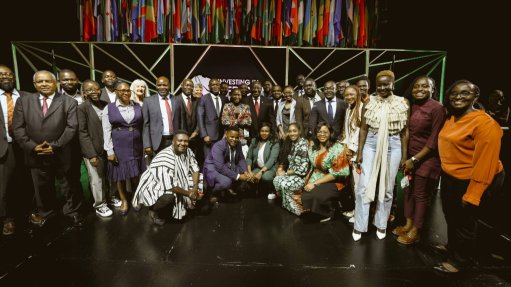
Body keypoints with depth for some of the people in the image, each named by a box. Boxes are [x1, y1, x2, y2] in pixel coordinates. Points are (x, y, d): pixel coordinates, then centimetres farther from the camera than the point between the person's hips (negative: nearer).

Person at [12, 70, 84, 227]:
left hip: (61, 154, -3)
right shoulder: (23, 101, 5)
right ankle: (45, 212, 40)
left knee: (67, 185, 11)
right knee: (42, 187, 18)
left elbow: (72, 127, -10)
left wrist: (55, 146, -15)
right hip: (35, 154, 3)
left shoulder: (69, 102, -4)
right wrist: (32, 146, -10)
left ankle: (72, 211, 30)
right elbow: (18, 128, 1)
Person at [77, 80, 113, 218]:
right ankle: (100, 205, 21)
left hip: (107, 149, 4)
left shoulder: (106, 105, 4)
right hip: (92, 151, -4)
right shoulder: (82, 108, -9)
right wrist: (92, 154, -16)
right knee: (96, 179, 6)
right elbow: (82, 133, -12)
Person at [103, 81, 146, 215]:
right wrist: (110, 151, -8)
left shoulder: (137, 106, 5)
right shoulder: (109, 108, -2)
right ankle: (124, 201, 26)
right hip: (118, 147, -1)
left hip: (136, 146, 2)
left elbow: (142, 126, 7)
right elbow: (106, 131, -4)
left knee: (135, 174, 9)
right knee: (120, 174, 9)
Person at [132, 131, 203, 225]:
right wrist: (188, 193, -24)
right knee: (169, 196, -37)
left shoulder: (188, 152, -9)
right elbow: (170, 186, -34)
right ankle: (154, 210, -1)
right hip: (154, 186, -7)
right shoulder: (165, 158, -33)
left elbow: (195, 169, -3)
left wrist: (195, 188, -18)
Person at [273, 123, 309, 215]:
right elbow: (284, 159, 16)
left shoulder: (304, 145, -16)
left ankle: (297, 207, -5)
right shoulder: (290, 144, 7)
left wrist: (286, 173, -14)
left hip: (302, 176, -6)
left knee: (284, 184, -28)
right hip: (291, 173, 7)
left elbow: (303, 168, -20)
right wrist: (280, 168, -4)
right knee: (276, 180, -21)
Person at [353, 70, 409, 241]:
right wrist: (359, 152, -3)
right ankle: (359, 225, 13)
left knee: (387, 188, 11)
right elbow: (363, 128, 0)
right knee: (364, 186, -2)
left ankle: (381, 224, 29)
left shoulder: (403, 103, 0)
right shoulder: (369, 102, 0)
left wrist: (404, 155, 2)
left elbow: (404, 132, 3)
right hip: (371, 144, 0)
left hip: (393, 146, 1)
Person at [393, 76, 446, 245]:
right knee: (408, 191, 14)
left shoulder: (437, 108, -14)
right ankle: (408, 224, 31)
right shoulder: (412, 107, 6)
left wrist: (415, 159, -15)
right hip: (410, 156, 6)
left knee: (420, 195, 6)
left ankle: (415, 232, 22)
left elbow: (434, 140, -16)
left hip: (426, 158, -6)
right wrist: (406, 157, 6)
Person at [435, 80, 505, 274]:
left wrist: (472, 194, -23)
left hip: (473, 181, -8)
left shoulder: (485, 123, -22)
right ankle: (453, 248, 47)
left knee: (464, 222, 10)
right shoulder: (451, 119, 3)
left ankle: (460, 260, 33)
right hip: (450, 178, 8)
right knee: (451, 218, 23)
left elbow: (485, 161, -23)